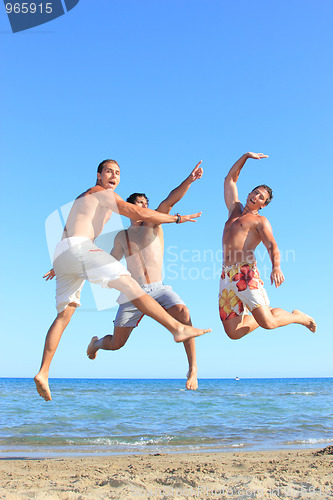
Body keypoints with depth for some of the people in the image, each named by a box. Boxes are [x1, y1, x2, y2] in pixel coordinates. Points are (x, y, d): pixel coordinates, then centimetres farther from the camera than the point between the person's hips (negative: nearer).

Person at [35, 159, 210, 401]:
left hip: (62, 254, 10)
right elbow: (139, 213, -6)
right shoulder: (104, 194, 4)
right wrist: (177, 218, 2)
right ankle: (178, 328, -26)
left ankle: (43, 373, 3)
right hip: (77, 247, -10)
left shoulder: (86, 197, 33)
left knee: (64, 314, 8)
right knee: (128, 283, -18)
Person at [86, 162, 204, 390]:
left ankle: (193, 370, -23)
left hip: (159, 289, -1)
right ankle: (96, 343, 44)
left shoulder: (154, 223, 7)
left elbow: (170, 201, -8)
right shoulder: (121, 237, 13)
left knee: (183, 312, -32)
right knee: (116, 344, 6)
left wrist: (189, 180, -23)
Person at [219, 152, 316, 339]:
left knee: (268, 323, -16)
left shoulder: (260, 221, 8)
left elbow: (272, 246, -9)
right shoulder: (235, 211, 25)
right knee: (234, 333, -2)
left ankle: (299, 317, 16)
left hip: (246, 273, -5)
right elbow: (230, 179, 32)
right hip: (226, 277, 5)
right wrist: (246, 156, 26)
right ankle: (271, 312, 24)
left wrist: (276, 267, -29)